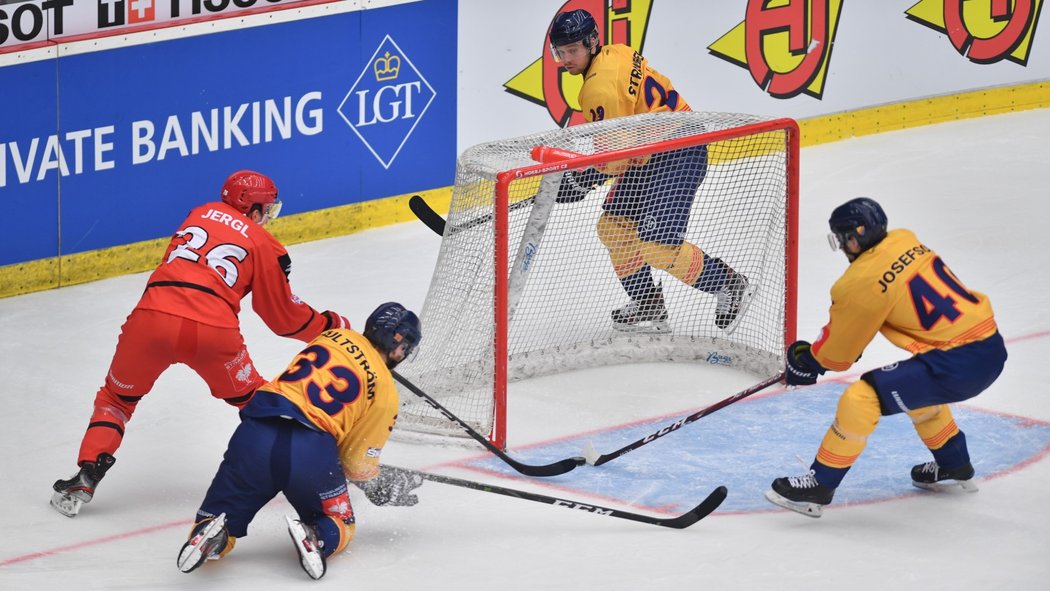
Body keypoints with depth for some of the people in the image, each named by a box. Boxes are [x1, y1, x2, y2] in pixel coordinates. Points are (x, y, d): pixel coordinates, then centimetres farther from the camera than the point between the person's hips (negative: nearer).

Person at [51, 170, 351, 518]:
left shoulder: (202, 214, 26)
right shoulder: (265, 247, 15)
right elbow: (285, 317, 20)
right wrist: (331, 326, 36)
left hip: (152, 318, 2)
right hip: (213, 329, -2)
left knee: (117, 396, 22)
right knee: (252, 400, 24)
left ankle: (85, 479, 9)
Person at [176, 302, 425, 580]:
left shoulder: (333, 336, 21)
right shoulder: (385, 392, 9)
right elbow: (358, 463, 11)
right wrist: (384, 484, 33)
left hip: (255, 434, 3)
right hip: (310, 453, -3)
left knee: (221, 512, 20)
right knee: (339, 527, 22)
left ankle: (209, 531, -15)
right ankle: (319, 537, -12)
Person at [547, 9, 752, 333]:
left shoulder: (601, 86, -22)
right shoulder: (615, 54, 8)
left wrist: (580, 181, -9)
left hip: (677, 156, -11)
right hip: (649, 155, 11)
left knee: (659, 245, -17)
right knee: (613, 227, 10)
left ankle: (730, 286, 0)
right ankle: (646, 304, 18)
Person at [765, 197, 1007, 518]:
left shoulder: (862, 282, -13)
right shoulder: (907, 242, 10)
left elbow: (837, 355, 0)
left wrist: (805, 360, 20)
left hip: (957, 365, -9)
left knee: (862, 397, -9)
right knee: (914, 382, 36)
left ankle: (819, 485, -4)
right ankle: (954, 465, 50)